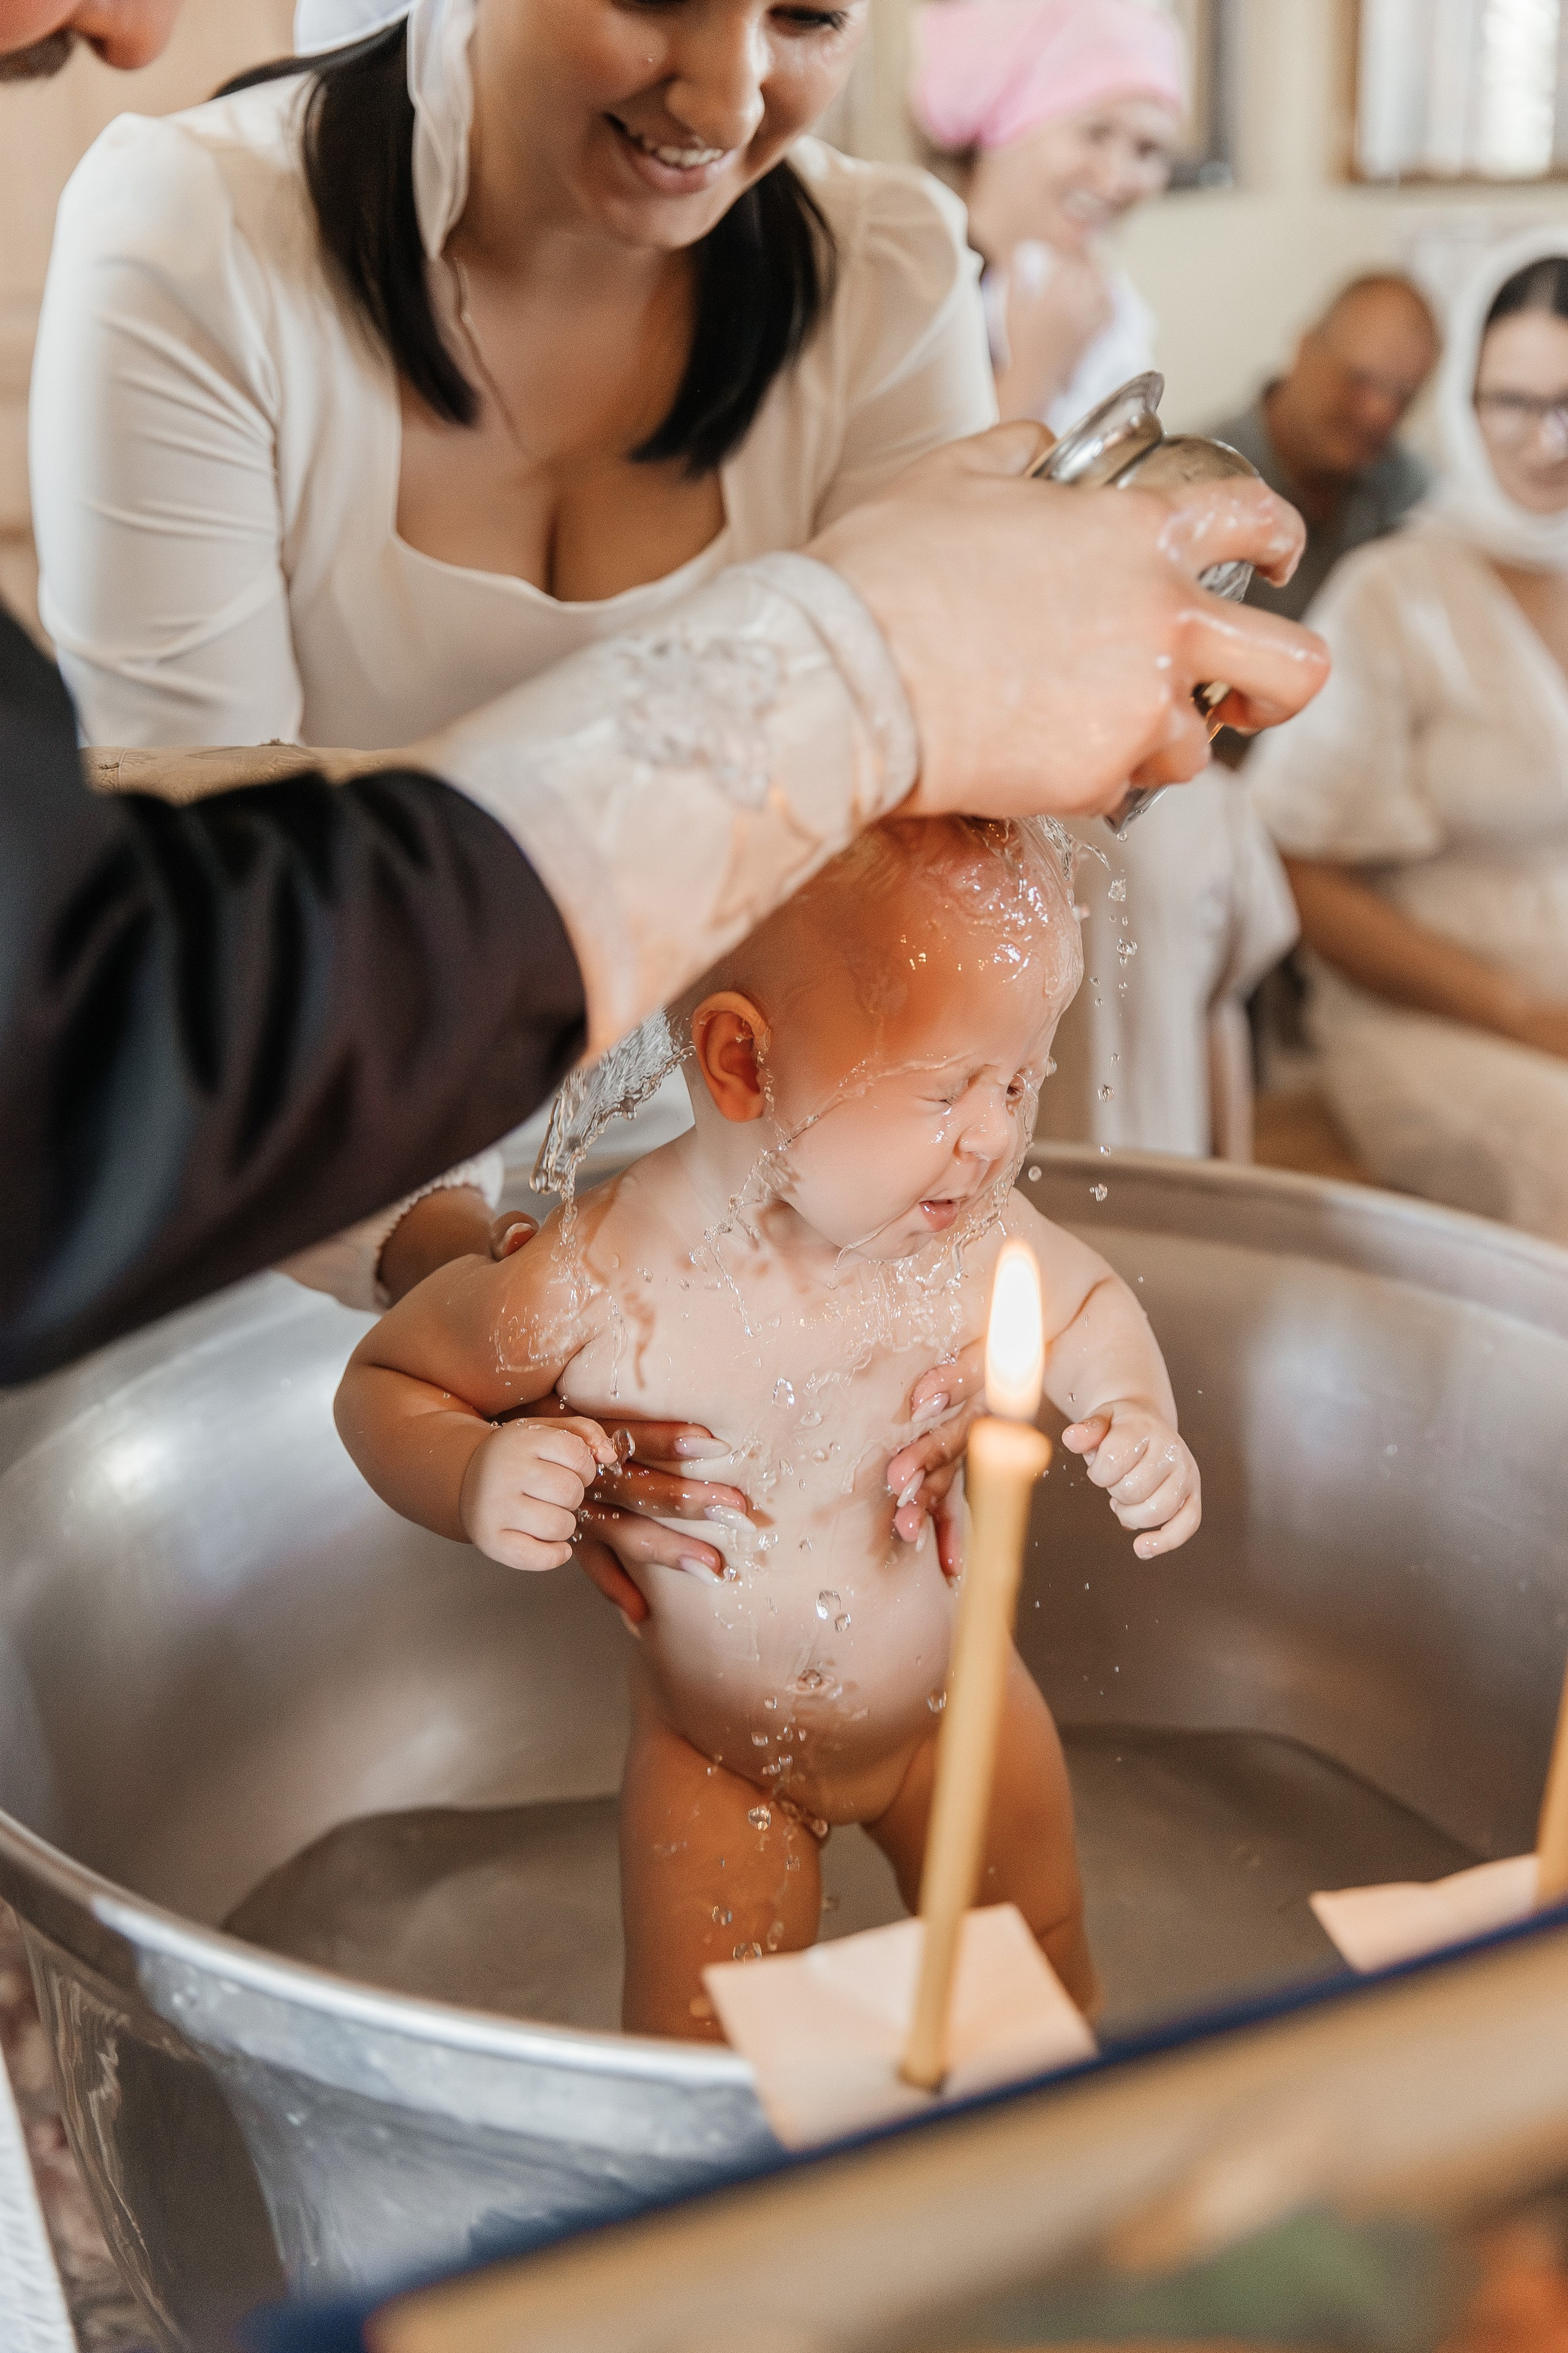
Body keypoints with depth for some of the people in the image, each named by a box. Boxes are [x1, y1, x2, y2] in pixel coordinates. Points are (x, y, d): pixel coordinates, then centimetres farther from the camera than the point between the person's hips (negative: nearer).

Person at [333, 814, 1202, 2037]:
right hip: (718, 1757, -2)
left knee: (1047, 1981, 18)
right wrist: (472, 1477, -33)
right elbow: (387, 1379, -14)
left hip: (955, 1707, 3)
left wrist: (1141, 1421, -16)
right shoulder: (598, 1284, -32)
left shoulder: (977, 1238, -22)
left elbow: (1091, 1304, 3)